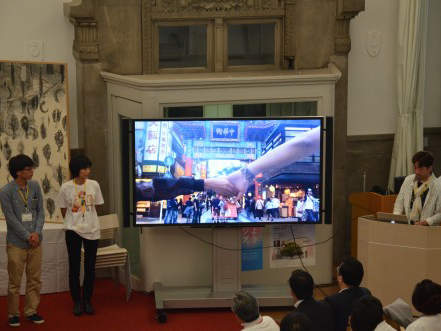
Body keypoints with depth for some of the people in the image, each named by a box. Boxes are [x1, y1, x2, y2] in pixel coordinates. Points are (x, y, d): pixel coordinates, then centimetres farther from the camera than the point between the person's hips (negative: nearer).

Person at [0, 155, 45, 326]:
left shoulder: (35, 186, 2)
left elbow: (41, 210, 4)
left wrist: (37, 232, -10)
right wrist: (27, 236, -13)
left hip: (35, 241, 4)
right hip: (16, 243, -4)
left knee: (35, 280, 11)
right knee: (15, 282, 5)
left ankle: (31, 311, 24)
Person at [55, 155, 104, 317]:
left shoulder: (94, 185, -4)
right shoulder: (66, 187, -9)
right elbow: (63, 210, 5)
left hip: (92, 230, 2)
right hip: (73, 231, -2)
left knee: (90, 267, 7)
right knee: (74, 267, 3)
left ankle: (87, 300, 20)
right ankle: (77, 301, 15)